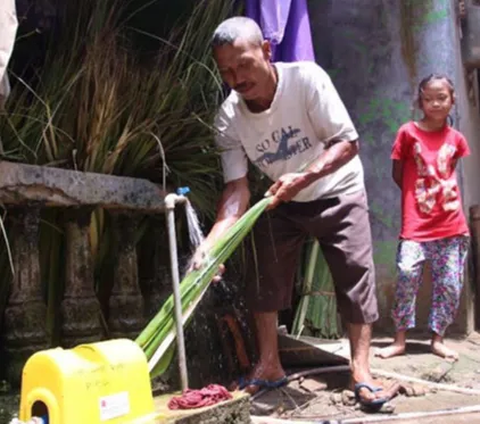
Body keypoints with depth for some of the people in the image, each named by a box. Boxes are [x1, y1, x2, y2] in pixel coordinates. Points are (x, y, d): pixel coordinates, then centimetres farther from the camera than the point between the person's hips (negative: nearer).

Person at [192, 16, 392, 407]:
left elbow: (348, 143, -28)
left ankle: (361, 369, -3)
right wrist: (212, 241, -36)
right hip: (281, 200, 3)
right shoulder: (228, 119, -20)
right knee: (265, 276, -2)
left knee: (355, 272, -10)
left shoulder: (306, 78, -29)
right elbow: (238, 187, -21)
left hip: (336, 190, -3)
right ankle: (270, 366, 10)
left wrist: (304, 177, -44)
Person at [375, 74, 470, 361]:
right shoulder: (409, 132, 0)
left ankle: (438, 338, 16)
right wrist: (418, 195, 5)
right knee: (407, 274, -16)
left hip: (451, 223, 3)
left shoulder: (456, 139, 7)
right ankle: (400, 340, -6)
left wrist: (442, 193, 4)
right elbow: (397, 174, 6)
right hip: (416, 222, -3)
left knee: (450, 284, 1)